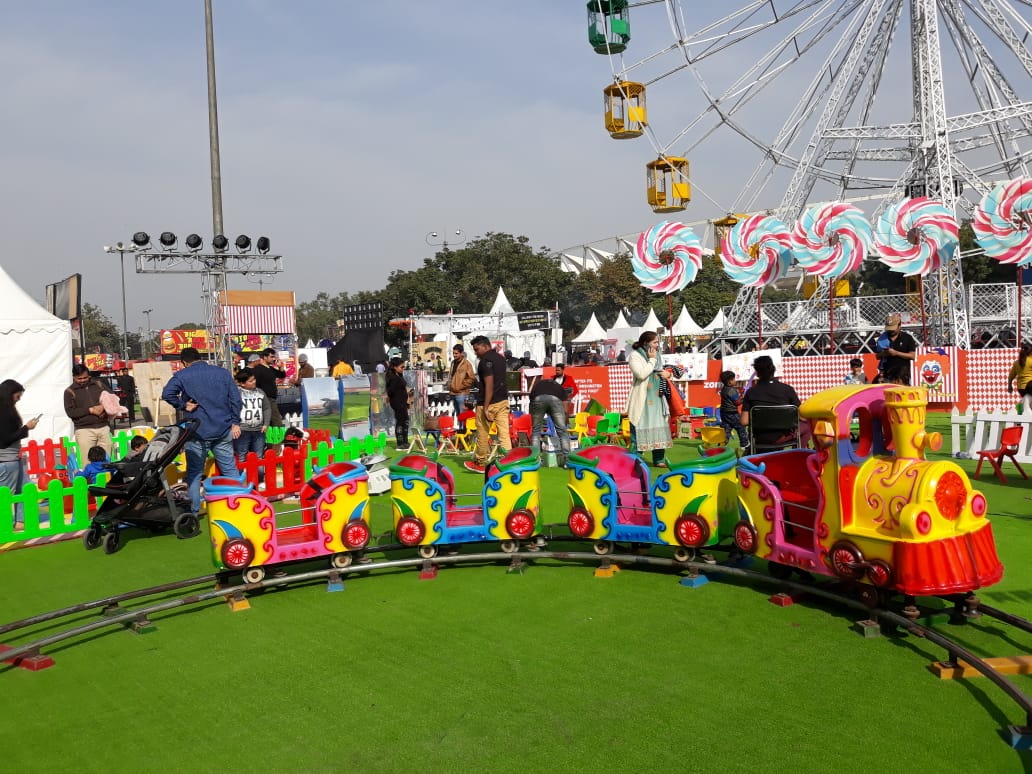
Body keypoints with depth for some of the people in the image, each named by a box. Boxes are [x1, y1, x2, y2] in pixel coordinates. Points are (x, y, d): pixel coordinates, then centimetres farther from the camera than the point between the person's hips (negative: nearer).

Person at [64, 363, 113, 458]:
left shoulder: (98, 385, 13)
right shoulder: (70, 392, 3)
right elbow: (70, 412, -5)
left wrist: (104, 407, -5)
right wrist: (90, 410, -12)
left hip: (103, 427, 3)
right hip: (84, 429, -3)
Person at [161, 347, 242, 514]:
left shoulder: (182, 375, -2)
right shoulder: (222, 372, 7)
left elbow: (167, 394, -20)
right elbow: (235, 399, 4)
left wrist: (183, 405, -6)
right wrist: (235, 422, 8)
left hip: (197, 432, -2)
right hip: (223, 430, 2)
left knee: (194, 473, 8)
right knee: (230, 469, 10)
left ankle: (194, 511, 10)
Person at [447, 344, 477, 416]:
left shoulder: (467, 364, -9)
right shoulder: (453, 362, 12)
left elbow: (472, 379, -14)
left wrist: (461, 386, -14)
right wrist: (449, 385, 15)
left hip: (461, 394, -8)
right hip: (453, 393, 8)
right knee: (458, 414, 16)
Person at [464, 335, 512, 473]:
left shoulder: (485, 361, -15)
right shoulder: (500, 358, 12)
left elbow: (489, 385, -21)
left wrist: (486, 407, -21)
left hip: (489, 403, -8)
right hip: (503, 401, 8)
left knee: (482, 434, 8)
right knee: (504, 433, 2)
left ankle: (480, 463, 21)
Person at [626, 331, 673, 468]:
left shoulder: (657, 355, 15)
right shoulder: (635, 356, -8)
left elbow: (662, 372, 26)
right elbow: (641, 374, -21)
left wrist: (668, 373, 3)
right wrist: (652, 360, -14)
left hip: (657, 398, 7)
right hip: (642, 399, -7)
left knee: (659, 428, 7)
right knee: (639, 429, -5)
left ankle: (659, 460, 15)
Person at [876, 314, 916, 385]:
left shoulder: (907, 338, 1)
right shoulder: (882, 338, 9)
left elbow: (912, 356, -3)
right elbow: (878, 356, 15)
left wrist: (896, 353, -14)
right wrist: (883, 354, -9)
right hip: (887, 374, 2)